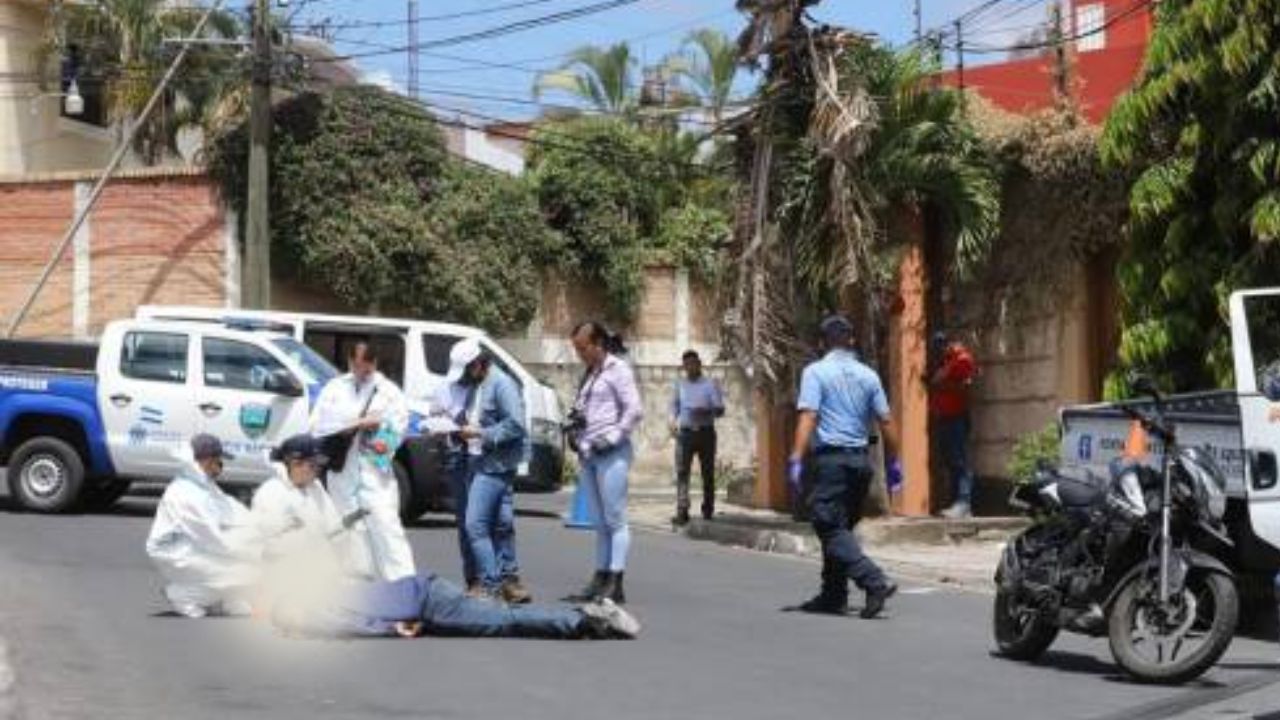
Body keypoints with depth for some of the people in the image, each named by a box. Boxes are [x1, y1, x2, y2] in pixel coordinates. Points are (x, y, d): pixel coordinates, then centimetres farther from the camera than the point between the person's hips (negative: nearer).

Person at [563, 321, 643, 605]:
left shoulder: (617, 369, -4)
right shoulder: (589, 374, 19)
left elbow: (635, 411, -11)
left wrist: (610, 438, -14)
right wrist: (573, 425, 8)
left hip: (612, 454, -8)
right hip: (589, 454, 8)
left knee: (615, 519, -7)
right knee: (600, 522, 9)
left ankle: (615, 584, -9)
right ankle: (600, 579, 11)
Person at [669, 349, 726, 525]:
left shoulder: (710, 384, 3)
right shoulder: (680, 385, 14)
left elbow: (720, 409, -2)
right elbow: (675, 404, 29)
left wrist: (706, 412, -22)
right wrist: (673, 420, 10)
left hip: (705, 432, -2)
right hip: (685, 433, 2)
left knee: (708, 473, 3)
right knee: (682, 472, -12)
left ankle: (708, 511, 13)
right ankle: (682, 512, -18)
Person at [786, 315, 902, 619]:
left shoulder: (816, 371, -3)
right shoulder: (868, 375, 11)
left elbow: (808, 417, -14)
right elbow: (886, 421, 11)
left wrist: (796, 460, -17)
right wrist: (893, 462, 18)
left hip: (832, 457, -6)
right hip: (861, 458, 6)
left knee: (832, 528, -6)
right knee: (841, 527, 16)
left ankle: (875, 582, -22)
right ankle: (833, 595, 19)